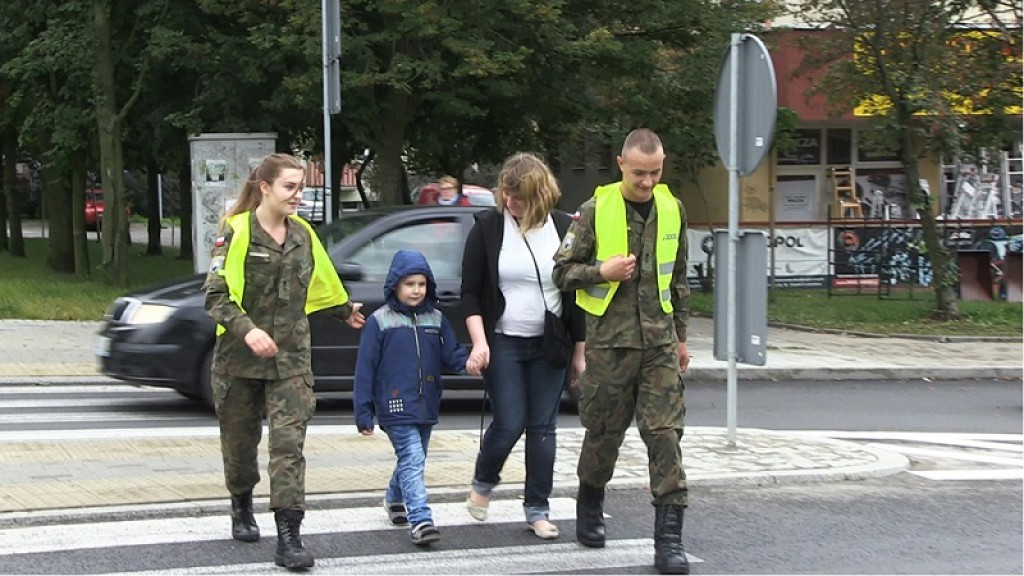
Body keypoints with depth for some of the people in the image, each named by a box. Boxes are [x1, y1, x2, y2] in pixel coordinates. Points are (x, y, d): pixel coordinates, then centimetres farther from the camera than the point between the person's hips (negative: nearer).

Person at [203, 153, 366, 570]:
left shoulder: (302, 234, 7)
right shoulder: (236, 232, -7)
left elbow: (323, 284, 24)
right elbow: (216, 296, -12)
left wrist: (347, 312, 35)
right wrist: (247, 330, -26)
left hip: (290, 357, 2)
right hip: (239, 356, -2)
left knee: (289, 443, -10)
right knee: (240, 440, 13)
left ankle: (289, 537, -13)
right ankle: (242, 508, 41)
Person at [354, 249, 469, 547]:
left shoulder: (435, 319, 9)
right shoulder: (380, 321, -4)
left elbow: (451, 355, 7)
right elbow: (365, 368, -4)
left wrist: (469, 359, -17)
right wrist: (363, 413, -6)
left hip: (426, 407, 5)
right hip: (396, 407, -5)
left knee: (413, 460, 18)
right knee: (412, 460, -16)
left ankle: (395, 499, 43)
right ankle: (420, 520, -22)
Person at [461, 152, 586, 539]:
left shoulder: (565, 228, 1)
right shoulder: (488, 228, -4)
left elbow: (578, 292, 7)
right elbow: (470, 292, -1)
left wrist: (579, 350, 6)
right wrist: (479, 342, -12)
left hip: (550, 346, 2)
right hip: (502, 344, -2)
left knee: (543, 427, 3)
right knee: (509, 424, -6)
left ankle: (537, 509, 13)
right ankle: (482, 485, 22)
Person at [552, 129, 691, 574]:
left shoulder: (672, 209, 8)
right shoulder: (596, 210, -4)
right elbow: (563, 270, 1)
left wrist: (680, 337, 19)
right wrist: (602, 272, -16)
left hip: (659, 341, 2)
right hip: (610, 339, -2)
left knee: (665, 433, -7)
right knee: (604, 431, 8)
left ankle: (669, 537, -6)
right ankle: (590, 506, 35)